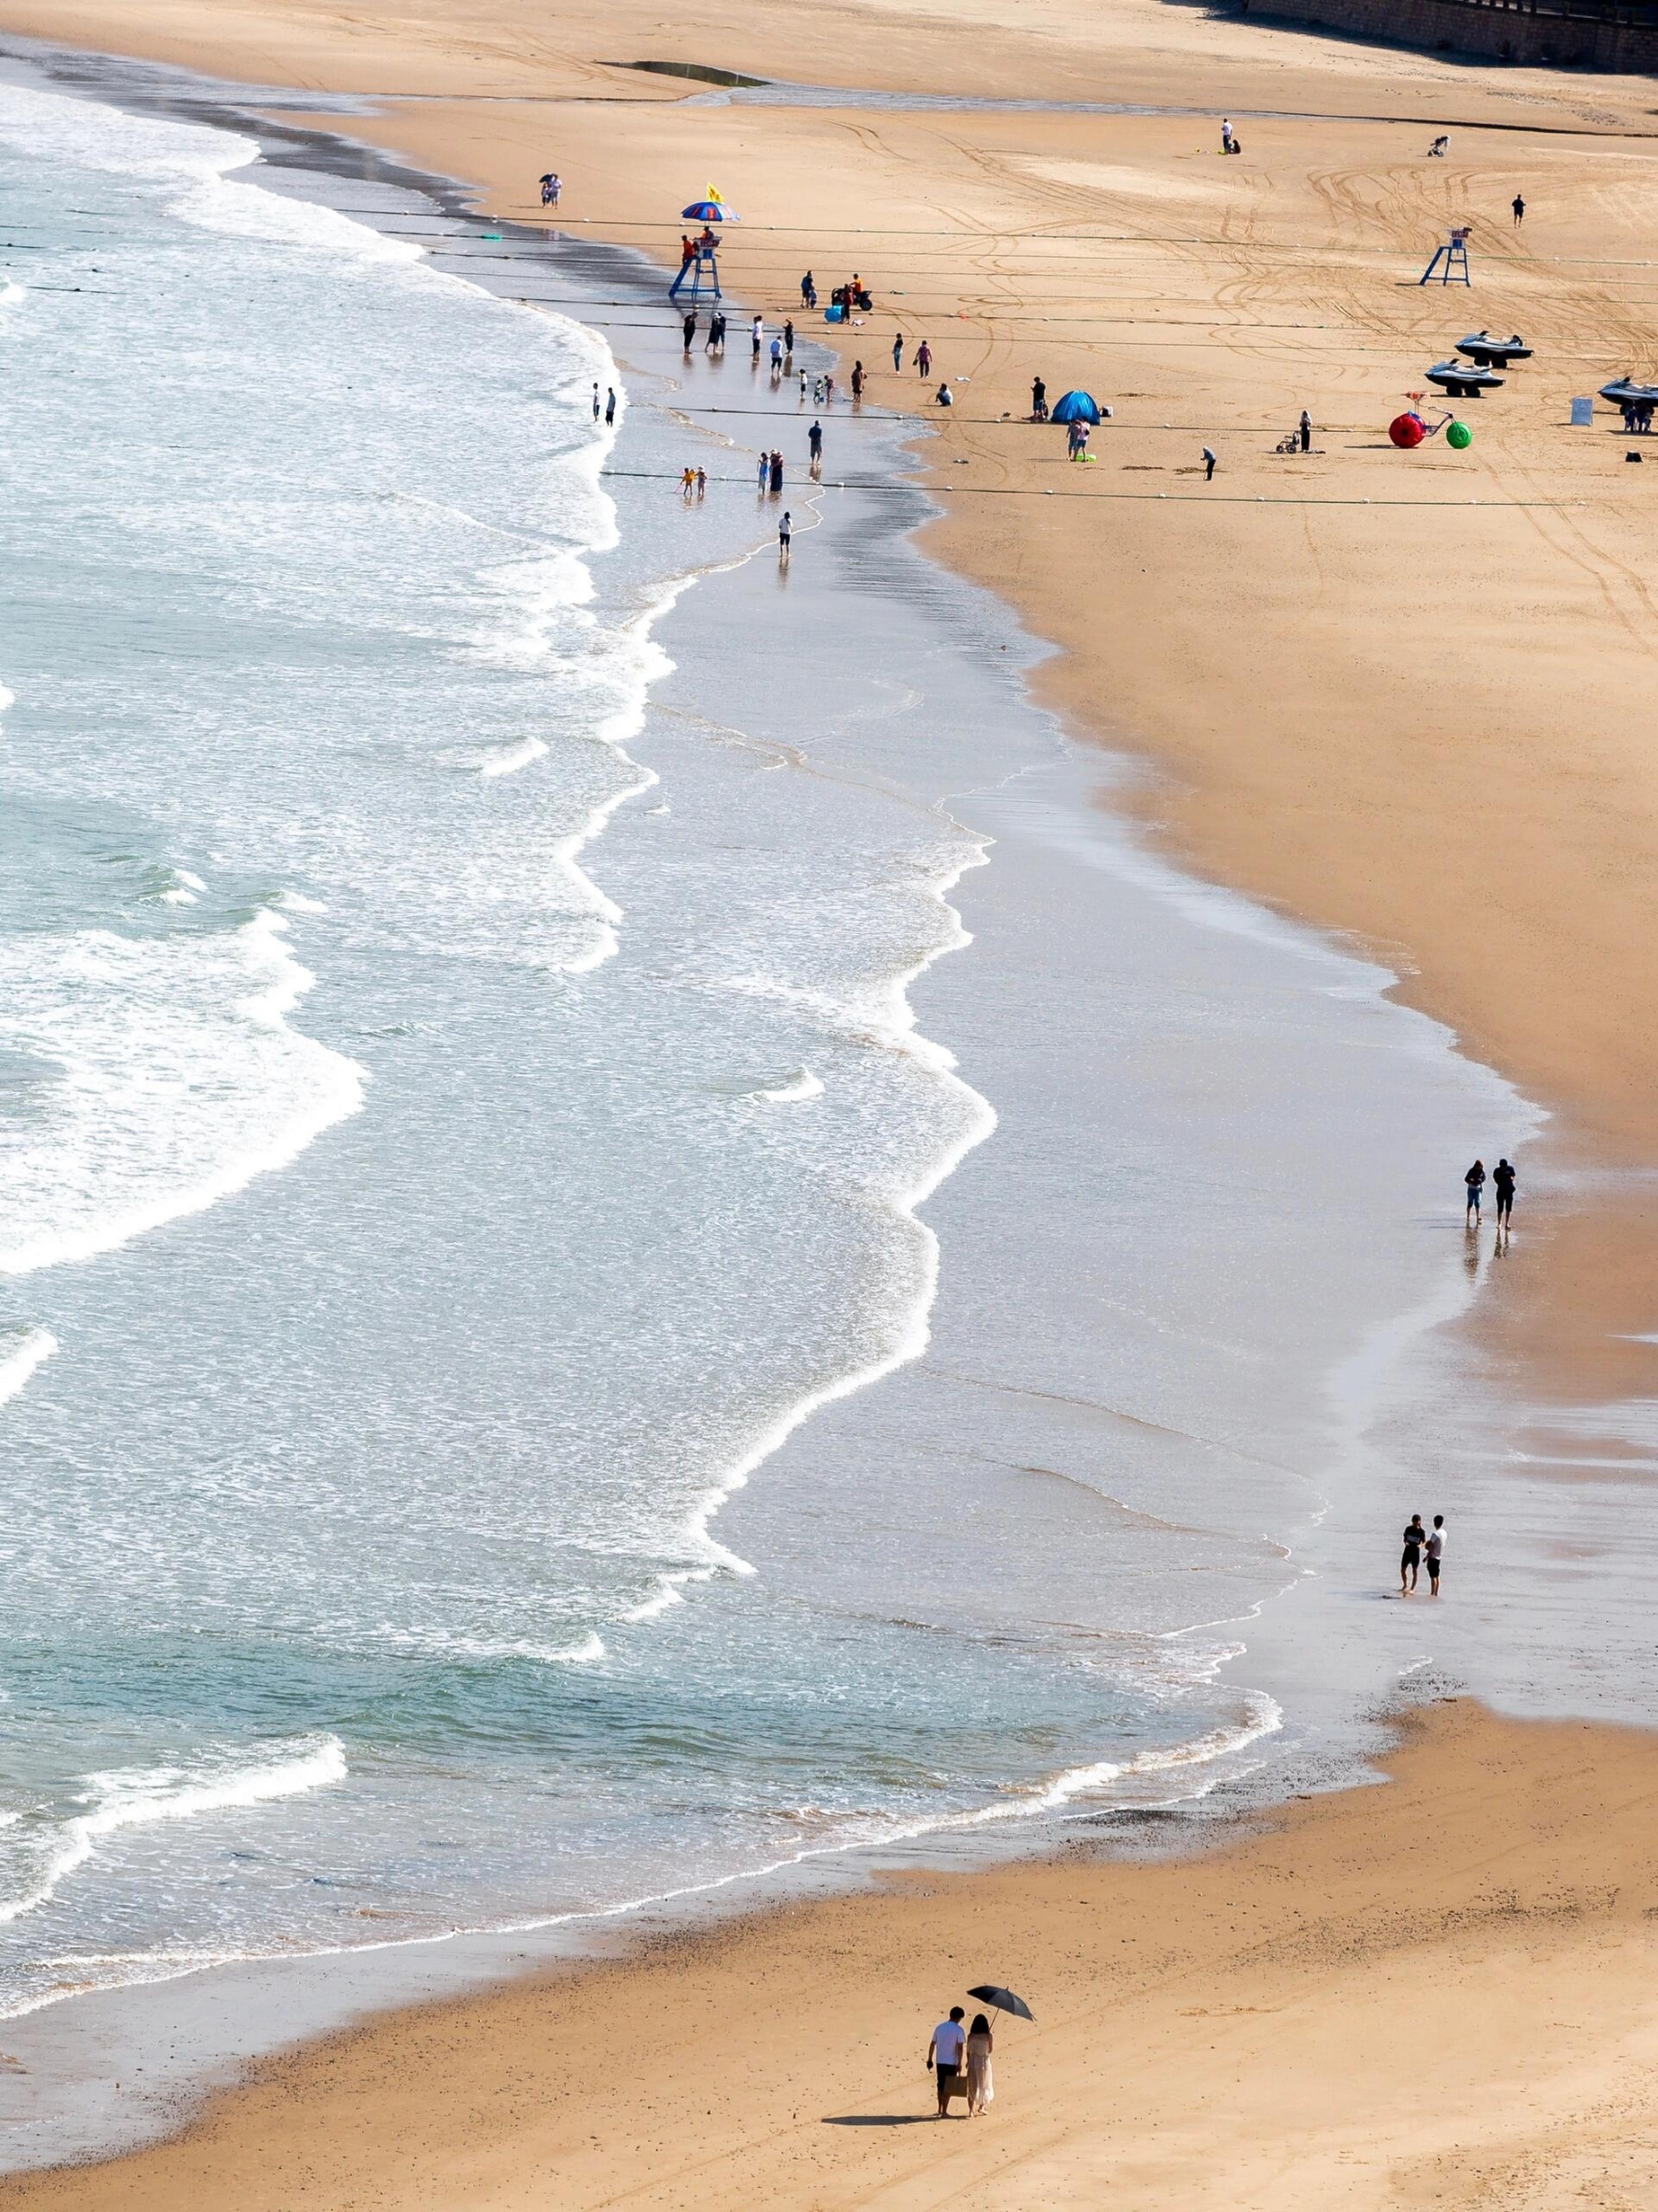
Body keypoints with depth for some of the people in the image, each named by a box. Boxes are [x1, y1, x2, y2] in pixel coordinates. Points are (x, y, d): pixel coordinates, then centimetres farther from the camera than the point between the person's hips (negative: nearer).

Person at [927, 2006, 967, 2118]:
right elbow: (960, 2048, -15)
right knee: (948, 2088, 3)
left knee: (941, 2086, 19)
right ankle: (944, 2112, 3)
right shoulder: (958, 2030, -9)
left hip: (939, 2062, 5)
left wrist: (930, 2060, 13)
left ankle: (940, 2109, 30)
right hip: (951, 2063, -5)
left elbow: (932, 2044, 7)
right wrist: (959, 2064, -11)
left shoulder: (939, 2027, 6)